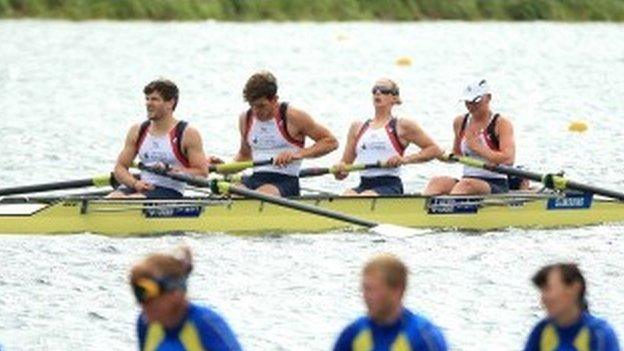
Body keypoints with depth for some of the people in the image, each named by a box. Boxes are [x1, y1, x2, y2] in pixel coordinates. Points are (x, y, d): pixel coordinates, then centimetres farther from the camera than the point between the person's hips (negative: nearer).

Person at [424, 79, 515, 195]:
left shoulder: (501, 124, -3)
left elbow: (508, 159, -17)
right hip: (467, 179, 5)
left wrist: (478, 148, -15)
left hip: (496, 185, -5)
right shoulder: (460, 122, 15)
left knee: (465, 184, -38)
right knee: (437, 181, -26)